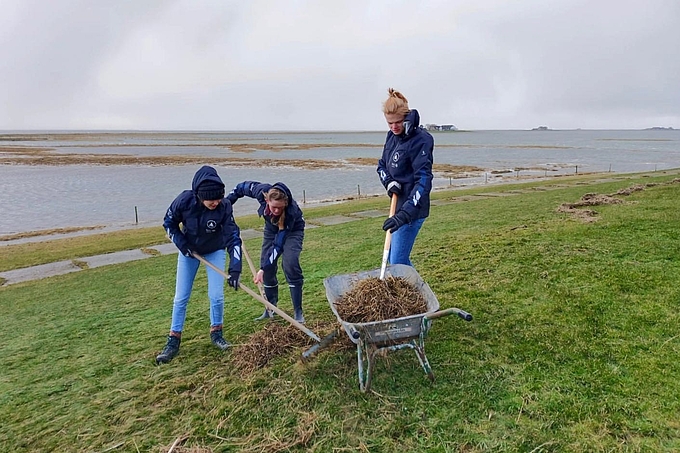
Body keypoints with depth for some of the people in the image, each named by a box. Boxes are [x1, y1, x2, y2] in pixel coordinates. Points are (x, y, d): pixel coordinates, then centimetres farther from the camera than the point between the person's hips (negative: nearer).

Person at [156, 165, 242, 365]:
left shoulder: (224, 206, -29)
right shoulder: (184, 200, -28)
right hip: (188, 251, 1)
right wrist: (182, 245, -18)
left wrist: (235, 269, -35)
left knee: (216, 295, -5)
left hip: (215, 251, 0)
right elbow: (169, 223, -9)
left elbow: (233, 237, -28)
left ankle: (216, 333, 18)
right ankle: (173, 341, 15)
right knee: (181, 297, 3)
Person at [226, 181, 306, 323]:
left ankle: (298, 312, -14)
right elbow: (241, 187, -11)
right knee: (268, 268, 1)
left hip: (292, 231, -5)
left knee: (290, 264, -24)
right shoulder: (262, 191, -34)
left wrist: (263, 268, -40)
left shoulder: (291, 211, -42)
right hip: (272, 229, 5)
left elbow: (278, 244, -37)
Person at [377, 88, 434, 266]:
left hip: (412, 207, -9)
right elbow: (382, 164, 16)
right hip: (398, 203, 9)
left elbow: (423, 179, -25)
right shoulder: (392, 136, 7)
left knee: (397, 263, -7)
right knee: (394, 257, 19)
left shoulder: (421, 140, -18)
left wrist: (406, 213, -36)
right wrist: (389, 182, -7)